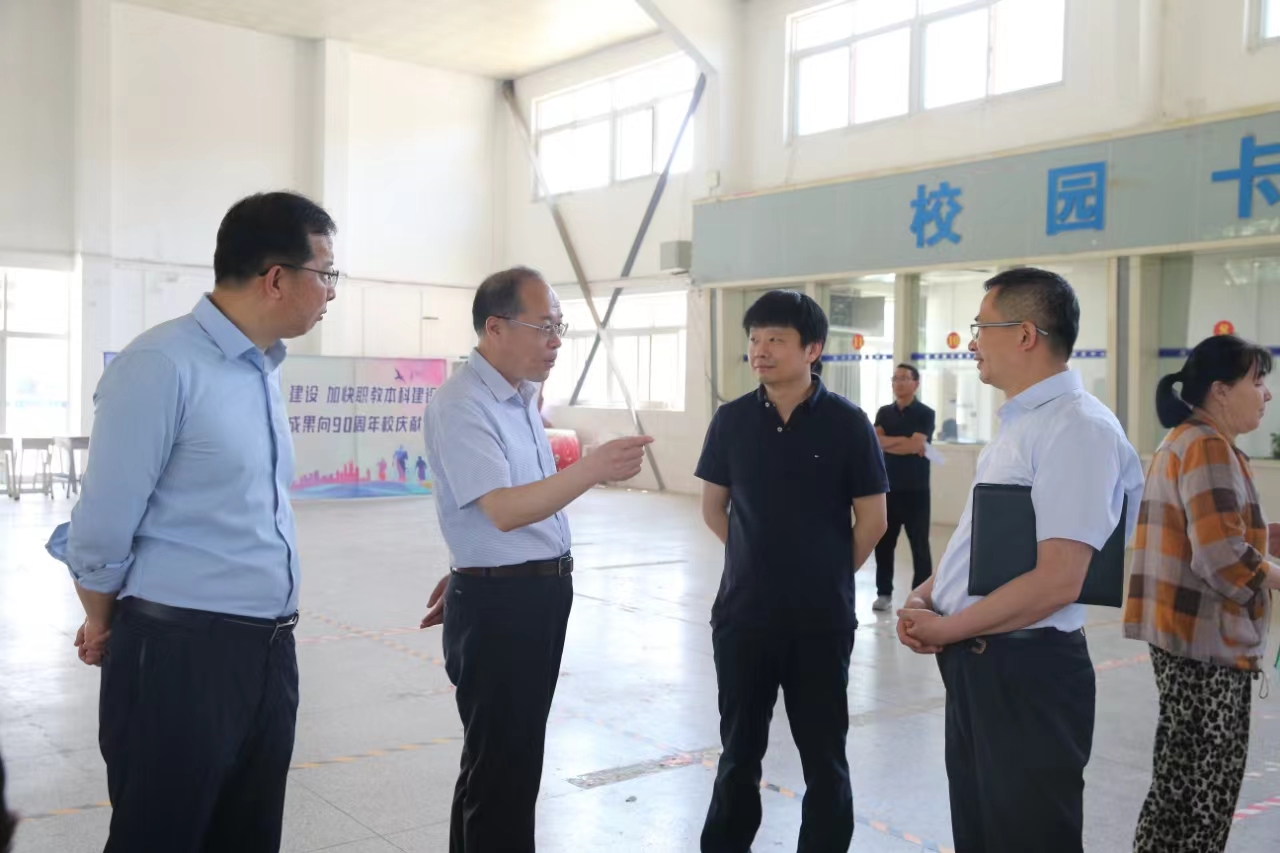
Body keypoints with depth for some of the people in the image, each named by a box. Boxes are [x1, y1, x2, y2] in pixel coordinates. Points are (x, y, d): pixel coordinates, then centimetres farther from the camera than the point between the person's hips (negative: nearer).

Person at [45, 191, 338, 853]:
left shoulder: (264, 370, 10)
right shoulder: (162, 367, -16)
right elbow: (102, 527, -12)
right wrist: (104, 629, 3)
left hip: (268, 651, 8)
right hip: (180, 654, -7)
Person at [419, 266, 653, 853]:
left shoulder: (521, 394, 11)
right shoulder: (461, 406, -19)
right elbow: (502, 510, -30)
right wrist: (593, 469, -40)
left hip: (541, 593, 9)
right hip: (499, 603, -9)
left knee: (510, 760, 20)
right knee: (502, 768, 0)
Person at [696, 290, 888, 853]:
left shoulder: (846, 423, -8)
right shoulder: (731, 420, -1)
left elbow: (872, 520, -2)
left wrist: (830, 576, 5)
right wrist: (758, 563, 8)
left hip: (821, 618, -2)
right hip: (742, 613, 2)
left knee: (823, 752, 12)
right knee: (739, 747, 16)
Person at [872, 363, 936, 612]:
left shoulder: (925, 414, -2)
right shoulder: (884, 413, 10)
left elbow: (916, 446, -15)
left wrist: (886, 443, -6)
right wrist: (905, 441, -13)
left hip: (915, 490, -4)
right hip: (887, 488, 4)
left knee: (919, 545, 1)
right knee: (883, 543, 6)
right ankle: (884, 593, 16)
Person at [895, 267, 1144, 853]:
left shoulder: (1077, 428, -19)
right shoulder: (1019, 424, 12)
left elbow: (1056, 582, -26)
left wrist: (945, 629, -16)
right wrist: (926, 596, 1)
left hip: (1026, 672, -9)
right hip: (975, 662, 9)